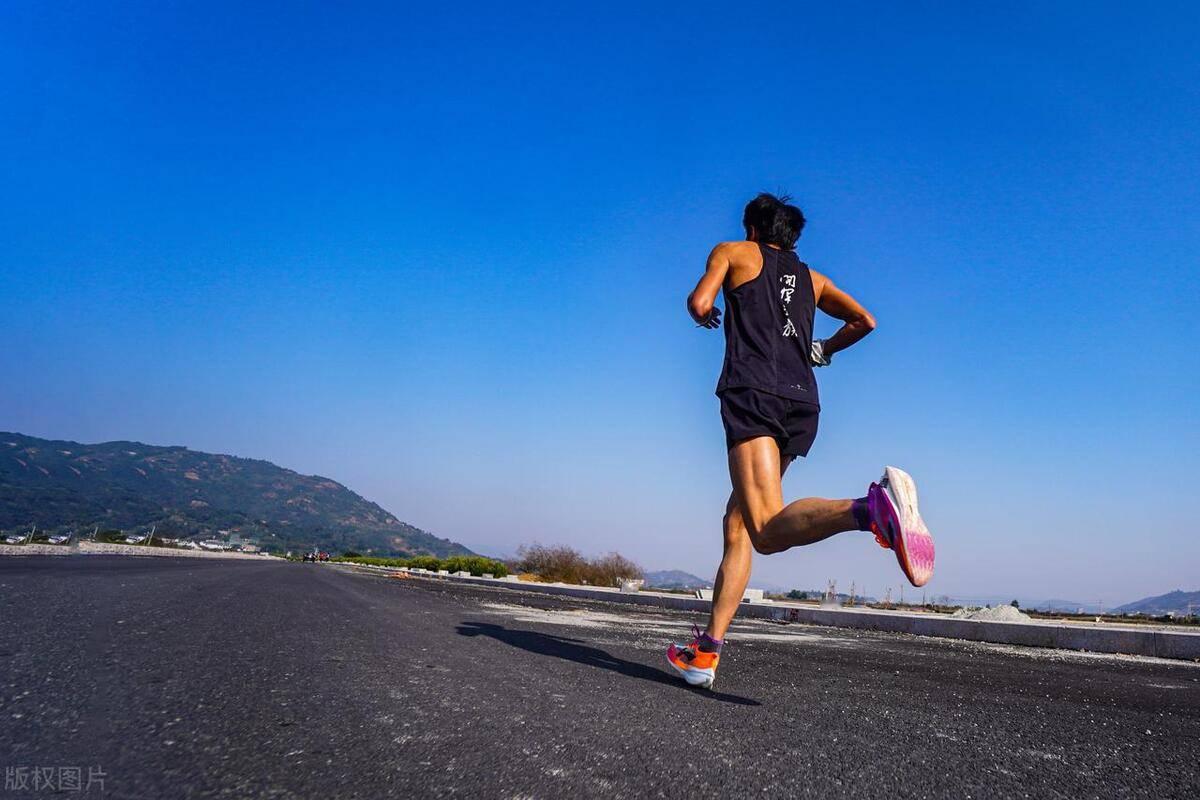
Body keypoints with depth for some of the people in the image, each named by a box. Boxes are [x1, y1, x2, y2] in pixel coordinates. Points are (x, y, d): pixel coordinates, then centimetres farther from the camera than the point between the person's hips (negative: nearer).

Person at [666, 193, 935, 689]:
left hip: (753, 393, -6)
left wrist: (706, 316, 25)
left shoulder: (733, 252, 17)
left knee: (768, 530, -24)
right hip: (802, 403, 6)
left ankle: (874, 507, -51)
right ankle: (706, 651, 10)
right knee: (737, 522, 12)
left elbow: (700, 304, 2)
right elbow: (864, 321, 24)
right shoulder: (811, 277, 28)